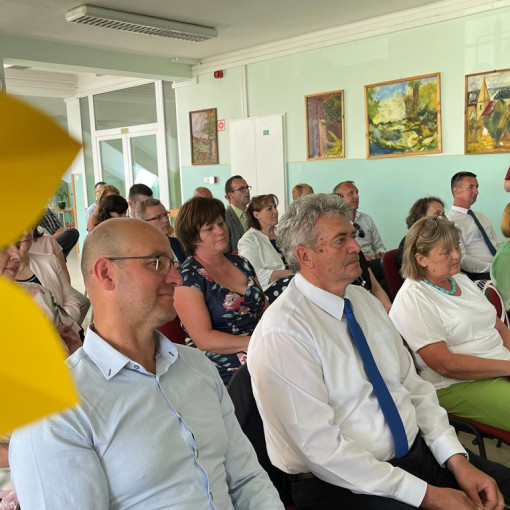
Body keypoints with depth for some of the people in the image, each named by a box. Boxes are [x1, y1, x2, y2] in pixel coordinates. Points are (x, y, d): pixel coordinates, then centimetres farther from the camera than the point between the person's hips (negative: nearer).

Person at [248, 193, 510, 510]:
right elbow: (322, 448, -20)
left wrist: (457, 459, -4)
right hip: (342, 481, -7)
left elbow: (413, 386, 8)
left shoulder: (365, 300, 6)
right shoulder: (282, 333, -18)